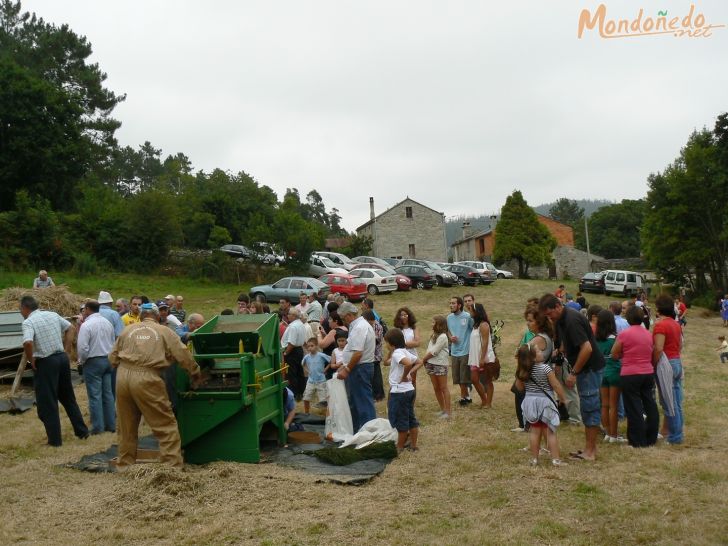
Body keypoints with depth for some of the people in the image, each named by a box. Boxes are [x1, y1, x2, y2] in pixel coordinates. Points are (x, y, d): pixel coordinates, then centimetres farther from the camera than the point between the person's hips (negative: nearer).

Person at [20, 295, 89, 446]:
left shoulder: (28, 322, -13)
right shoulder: (52, 315, 8)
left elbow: (28, 343, -29)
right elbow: (70, 328, 17)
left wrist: (30, 360, -12)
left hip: (45, 363, -7)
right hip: (62, 358, 7)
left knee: (47, 403, 5)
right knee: (68, 397, 18)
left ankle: (55, 439, 9)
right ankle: (82, 431, 23)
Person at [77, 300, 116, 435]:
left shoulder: (86, 325, -14)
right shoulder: (107, 322, 8)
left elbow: (83, 347, -17)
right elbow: (113, 342, 11)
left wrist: (81, 361, 0)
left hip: (93, 362, -7)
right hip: (108, 360, 7)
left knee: (95, 395, -1)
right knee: (108, 393, 11)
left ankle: (97, 427, 1)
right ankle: (111, 424, 15)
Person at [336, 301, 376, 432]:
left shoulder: (359, 327, -19)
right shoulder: (359, 325, 14)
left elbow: (358, 353, -25)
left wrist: (347, 369, -18)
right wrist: (345, 366, 17)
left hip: (360, 368, -11)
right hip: (359, 368, 11)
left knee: (363, 401, -4)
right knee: (354, 401, 18)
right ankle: (356, 431, 29)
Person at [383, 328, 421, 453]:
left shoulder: (397, 353, -18)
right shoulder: (405, 352, 9)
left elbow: (408, 363, -36)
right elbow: (419, 362, 18)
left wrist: (404, 376, -21)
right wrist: (410, 372, 8)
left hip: (399, 392, -9)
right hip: (409, 390, 9)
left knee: (400, 420, 3)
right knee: (411, 418, 15)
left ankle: (400, 447, 14)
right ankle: (413, 445, 23)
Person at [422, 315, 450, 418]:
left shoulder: (442, 337, -14)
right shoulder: (434, 335, 13)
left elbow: (434, 352, -16)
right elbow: (429, 350, 11)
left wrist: (424, 359, -5)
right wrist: (425, 359, -2)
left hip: (440, 364, -8)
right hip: (431, 364, 8)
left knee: (443, 388, -4)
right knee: (436, 388, 11)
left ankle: (448, 411, 0)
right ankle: (442, 409, 21)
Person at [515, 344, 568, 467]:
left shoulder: (521, 371, -3)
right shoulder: (545, 368, -17)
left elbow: (520, 387, 9)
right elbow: (556, 385, -13)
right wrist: (562, 399, -1)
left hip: (530, 402, 4)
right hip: (545, 402, -4)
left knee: (534, 431, 12)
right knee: (550, 431, 3)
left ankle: (534, 459, 17)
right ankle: (556, 459, 5)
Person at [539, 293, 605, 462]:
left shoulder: (572, 320, -23)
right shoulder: (561, 320, 6)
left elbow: (587, 348, -28)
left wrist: (573, 373, -23)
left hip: (590, 367, -10)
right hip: (583, 368, 10)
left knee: (590, 407, -4)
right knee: (588, 408, 13)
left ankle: (590, 451, 3)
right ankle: (589, 448, 21)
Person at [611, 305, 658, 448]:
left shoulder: (624, 334, -12)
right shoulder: (648, 334, 5)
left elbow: (614, 355, -3)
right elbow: (651, 352, 17)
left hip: (630, 375, -5)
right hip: (648, 373, 6)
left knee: (634, 409, 1)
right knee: (650, 405, 13)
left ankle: (638, 441, 6)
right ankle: (651, 438, 22)